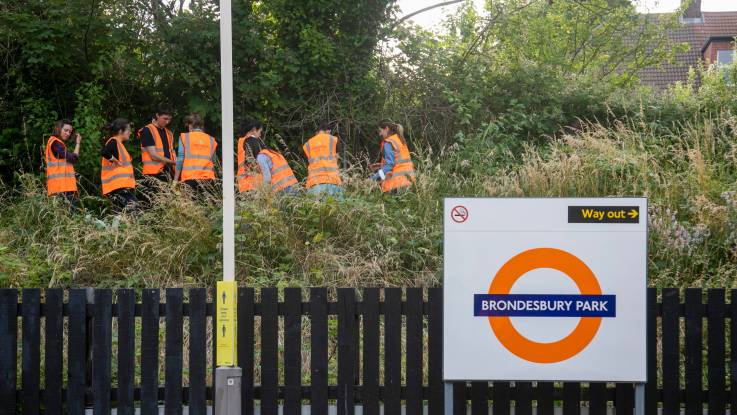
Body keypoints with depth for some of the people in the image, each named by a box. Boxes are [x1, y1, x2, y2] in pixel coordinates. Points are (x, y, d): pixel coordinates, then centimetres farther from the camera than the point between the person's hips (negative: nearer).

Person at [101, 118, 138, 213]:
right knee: (132, 207, -20)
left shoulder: (119, 143, 22)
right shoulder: (113, 142, -8)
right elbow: (104, 152, -27)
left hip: (123, 186, 10)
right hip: (118, 186, -10)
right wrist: (116, 161, -16)